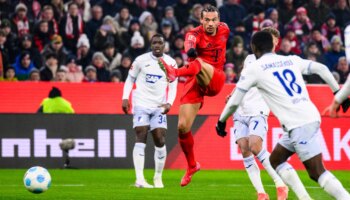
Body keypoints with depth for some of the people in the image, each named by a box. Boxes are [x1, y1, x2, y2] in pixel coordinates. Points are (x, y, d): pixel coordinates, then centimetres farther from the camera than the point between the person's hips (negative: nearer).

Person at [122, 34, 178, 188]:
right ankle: (139, 179, -18)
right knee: (141, 139, -12)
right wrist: (125, 98, -5)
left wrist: (169, 103, -9)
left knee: (160, 140, -3)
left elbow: (173, 86, 7)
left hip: (159, 106, 2)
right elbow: (130, 79, 7)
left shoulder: (171, 63, 3)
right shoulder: (141, 60, -2)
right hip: (141, 104, -2)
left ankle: (158, 178, 13)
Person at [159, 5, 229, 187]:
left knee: (199, 64, -35)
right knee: (183, 127, -6)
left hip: (215, 81, 0)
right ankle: (192, 166, 16)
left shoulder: (224, 30, 4)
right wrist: (190, 50, -58)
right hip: (195, 83, 0)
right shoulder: (195, 34, -8)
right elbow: (189, 44, -33)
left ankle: (174, 72, -65)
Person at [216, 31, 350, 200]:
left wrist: (221, 121, 22)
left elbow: (234, 102, 7)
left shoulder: (253, 68, 2)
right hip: (311, 117, 7)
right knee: (275, 160, 20)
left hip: (298, 125, -7)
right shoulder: (291, 60, 17)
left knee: (317, 172, -6)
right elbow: (321, 69, 14)